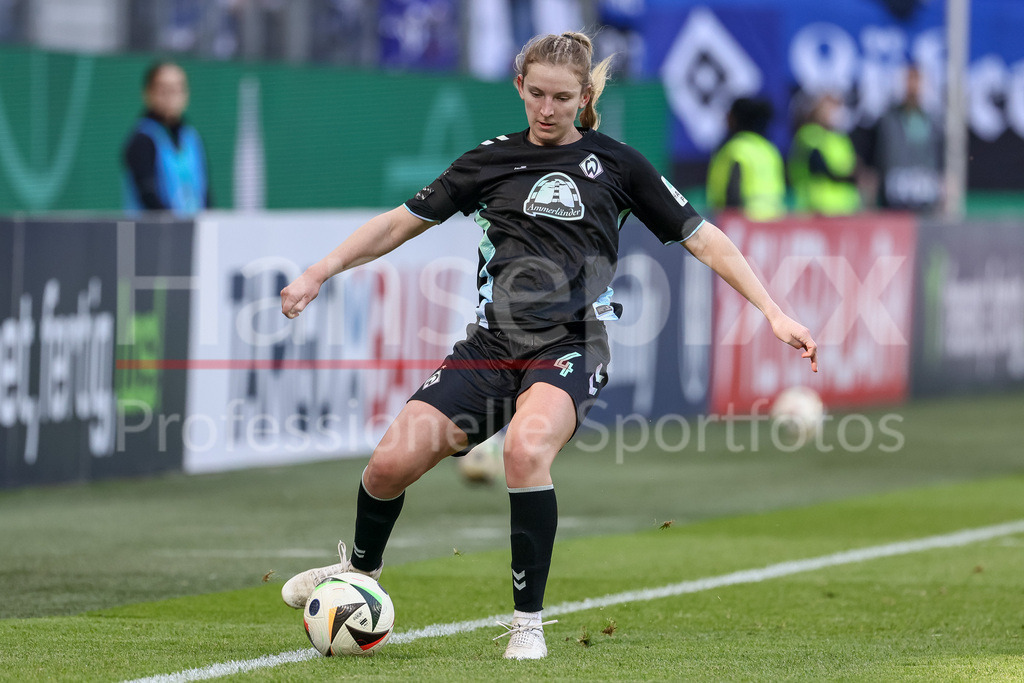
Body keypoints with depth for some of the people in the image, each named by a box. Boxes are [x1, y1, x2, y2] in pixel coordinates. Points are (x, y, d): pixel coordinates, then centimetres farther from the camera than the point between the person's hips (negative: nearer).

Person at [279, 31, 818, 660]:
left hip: (570, 346, -3)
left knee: (526, 448, -35)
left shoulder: (616, 164, 8)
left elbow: (701, 237, 10)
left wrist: (774, 313, 3)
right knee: (392, 463, -11)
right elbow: (405, 221, 19)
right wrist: (320, 273, 12)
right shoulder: (492, 160, 14)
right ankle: (361, 567, 24)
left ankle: (528, 624, -23)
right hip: (494, 343, 3)